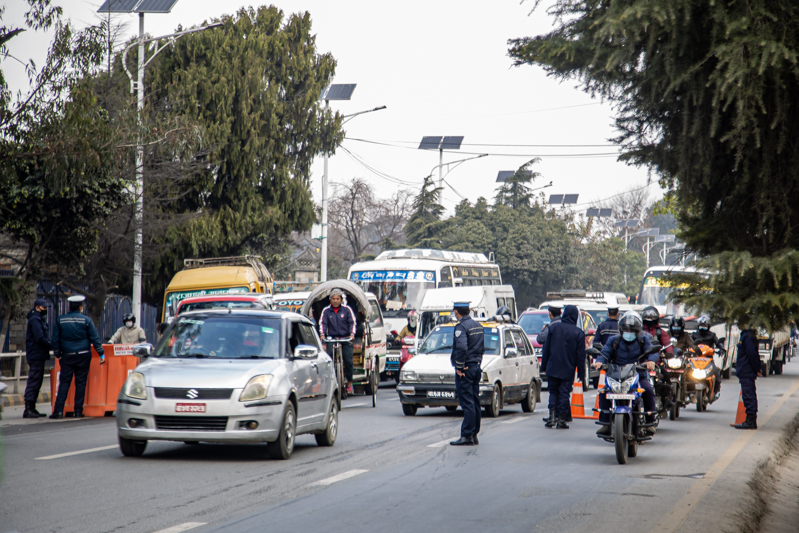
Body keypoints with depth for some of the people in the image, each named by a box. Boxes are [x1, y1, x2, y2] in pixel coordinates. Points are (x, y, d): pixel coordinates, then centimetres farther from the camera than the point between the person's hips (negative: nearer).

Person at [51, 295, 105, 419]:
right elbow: (95, 338, -3)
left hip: (67, 356, 1)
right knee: (81, 383, 4)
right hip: (83, 356, -1)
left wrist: (58, 355, 15)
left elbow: (55, 339, 6)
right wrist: (101, 354, 2)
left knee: (64, 382, 1)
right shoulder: (86, 320, -3)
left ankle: (58, 410, -8)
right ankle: (78, 411, 4)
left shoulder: (60, 320, 2)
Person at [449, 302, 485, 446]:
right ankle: (474, 434, 15)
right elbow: (482, 348, 20)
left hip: (465, 369, -9)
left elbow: (461, 348, -26)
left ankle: (467, 436, -11)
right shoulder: (477, 326, 14)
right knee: (475, 403, 11)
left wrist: (459, 367, -17)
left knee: (467, 403, -9)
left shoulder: (461, 327, -14)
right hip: (476, 367, 9)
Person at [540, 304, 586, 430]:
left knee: (553, 392, 11)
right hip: (568, 370, -1)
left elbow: (546, 348, 3)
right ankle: (561, 420, 3)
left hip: (552, 368, 1)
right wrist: (581, 373, 4)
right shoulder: (578, 333, -5)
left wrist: (544, 365, 11)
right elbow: (580, 355, -3)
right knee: (564, 394, 4)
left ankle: (552, 417, -3)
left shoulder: (553, 327, -1)